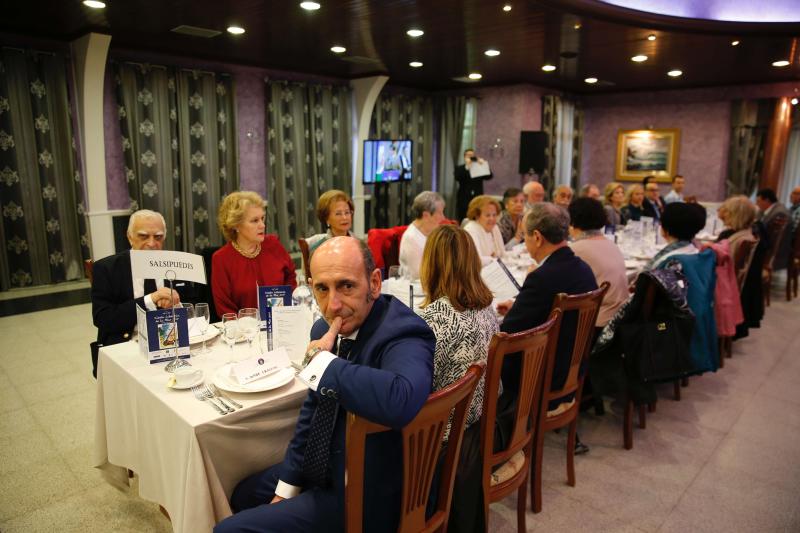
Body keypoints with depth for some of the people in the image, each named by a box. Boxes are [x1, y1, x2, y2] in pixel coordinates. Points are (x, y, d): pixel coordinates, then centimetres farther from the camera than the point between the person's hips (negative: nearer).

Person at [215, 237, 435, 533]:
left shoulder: (403, 335, -29)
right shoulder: (326, 329, -3)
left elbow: (400, 400, -51)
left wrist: (320, 360, -36)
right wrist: (288, 484, 11)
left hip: (361, 497, -8)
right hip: (320, 466, 8)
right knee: (243, 495, 25)